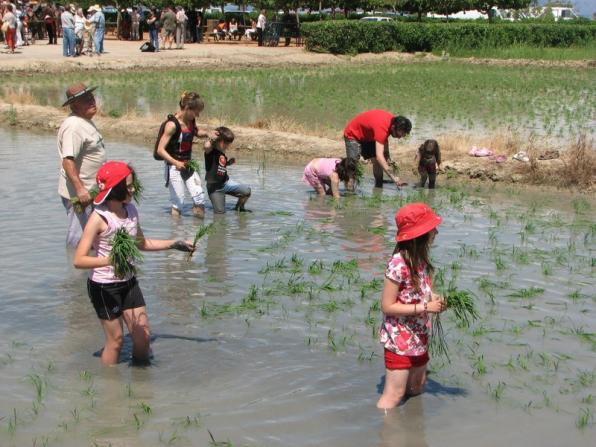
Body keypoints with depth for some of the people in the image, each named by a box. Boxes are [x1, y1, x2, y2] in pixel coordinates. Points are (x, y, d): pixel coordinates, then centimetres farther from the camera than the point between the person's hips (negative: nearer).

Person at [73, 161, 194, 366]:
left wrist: (175, 244, 14)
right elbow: (79, 260, -25)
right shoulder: (99, 218, -20)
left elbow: (142, 243, 18)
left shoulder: (130, 210, 0)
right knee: (115, 339, 1)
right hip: (104, 286, -6)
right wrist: (110, 261, -38)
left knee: (143, 335, 6)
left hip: (128, 281, 6)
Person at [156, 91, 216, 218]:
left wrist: (207, 133, 3)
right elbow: (160, 150, -22)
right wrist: (176, 163, -36)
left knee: (200, 198, -2)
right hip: (174, 168, -7)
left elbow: (196, 132, 26)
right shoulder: (172, 124, -20)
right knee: (178, 203, -4)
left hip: (188, 165, 7)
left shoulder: (191, 121, 1)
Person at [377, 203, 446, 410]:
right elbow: (387, 306, -21)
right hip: (399, 339, -9)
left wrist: (435, 299, -8)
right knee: (394, 395, -4)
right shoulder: (399, 263, -24)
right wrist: (425, 308, -23)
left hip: (418, 336, 9)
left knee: (416, 387, 20)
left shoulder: (420, 259, 2)